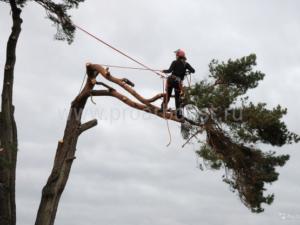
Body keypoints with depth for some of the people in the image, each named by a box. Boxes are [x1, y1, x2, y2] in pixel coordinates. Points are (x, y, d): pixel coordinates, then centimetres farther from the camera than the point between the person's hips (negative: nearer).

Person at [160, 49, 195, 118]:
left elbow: (170, 70, -11)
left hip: (171, 80, -2)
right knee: (177, 97, 8)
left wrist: (164, 71, 7)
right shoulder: (186, 64, 7)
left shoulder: (175, 62, -1)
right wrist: (188, 71, 24)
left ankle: (164, 107, 11)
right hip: (178, 82, 2)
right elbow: (193, 71, 4)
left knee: (168, 94, 12)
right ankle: (178, 110, -3)